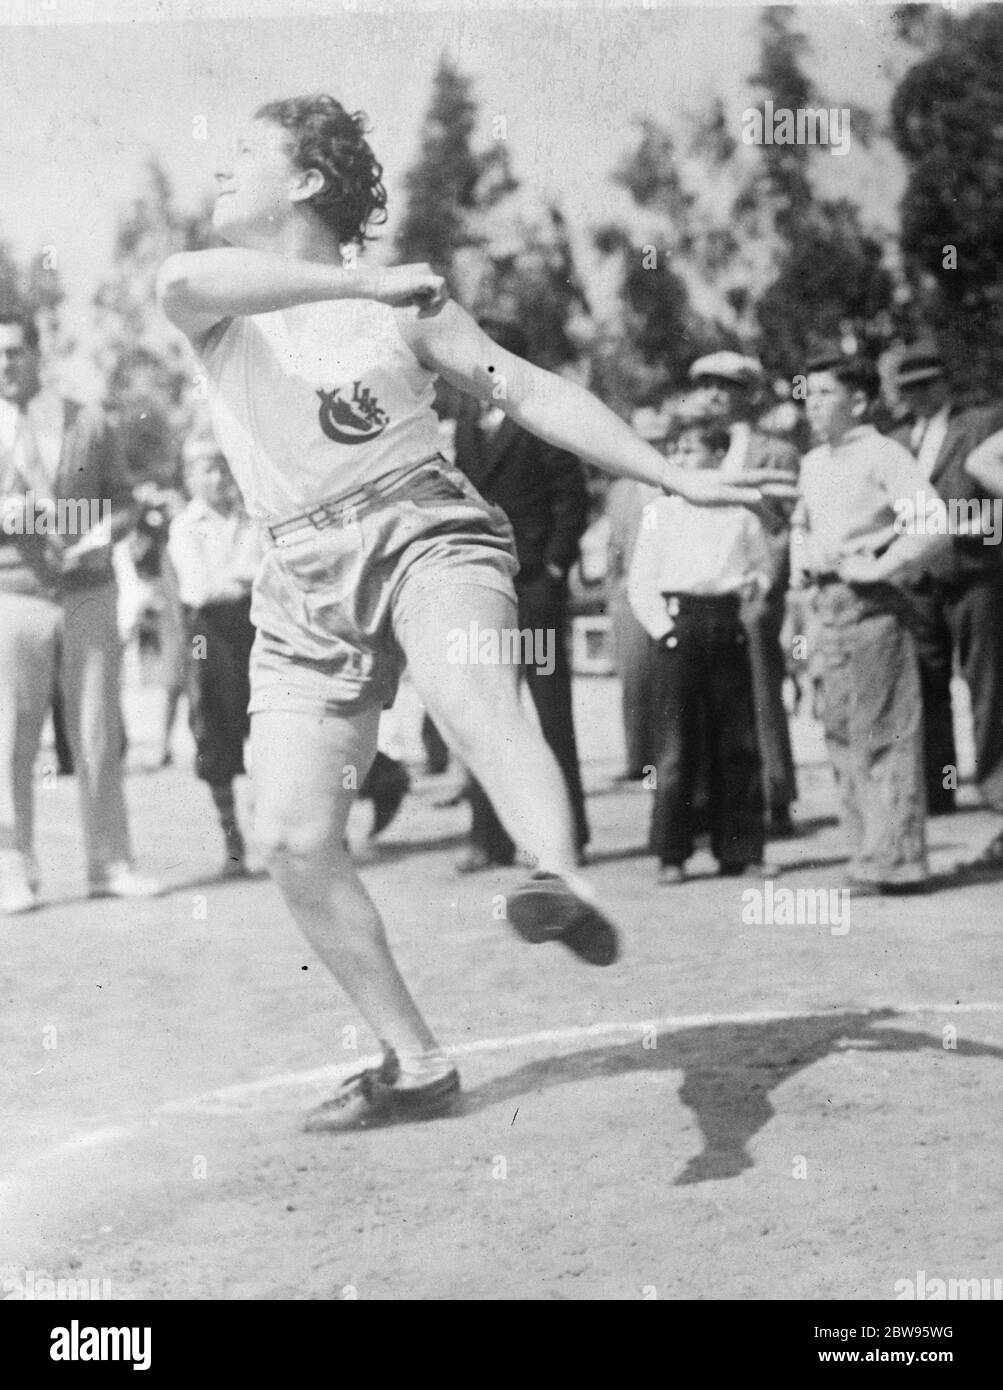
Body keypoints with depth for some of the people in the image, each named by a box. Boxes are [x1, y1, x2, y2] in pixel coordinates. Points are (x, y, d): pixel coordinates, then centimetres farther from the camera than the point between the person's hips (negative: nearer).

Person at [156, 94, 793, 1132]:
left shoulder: (399, 305, 8)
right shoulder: (217, 307, 9)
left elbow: (531, 392, 9)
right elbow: (177, 280, -17)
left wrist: (676, 479, 5)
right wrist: (357, 284, -19)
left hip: (423, 530, -3)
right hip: (304, 581, 3)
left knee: (471, 698, -37)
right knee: (291, 838, -7)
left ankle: (561, 882, -61)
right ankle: (414, 1065, 5)